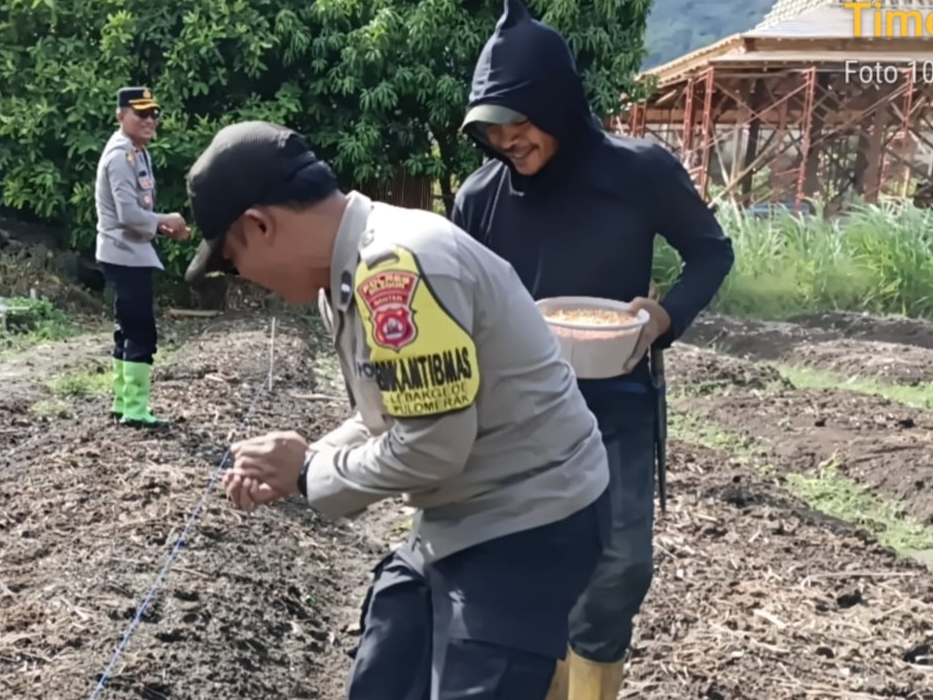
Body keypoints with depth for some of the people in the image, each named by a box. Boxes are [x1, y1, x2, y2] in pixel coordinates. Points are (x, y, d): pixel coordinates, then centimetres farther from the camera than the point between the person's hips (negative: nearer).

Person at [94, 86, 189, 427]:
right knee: (142, 333, -8)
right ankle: (135, 410, -3)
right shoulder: (121, 156, -18)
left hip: (133, 253, 11)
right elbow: (129, 214, -25)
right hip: (126, 255, -11)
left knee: (129, 330, 16)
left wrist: (163, 226, 4)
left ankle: (122, 402, 25)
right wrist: (165, 221, -11)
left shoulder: (137, 153, 15)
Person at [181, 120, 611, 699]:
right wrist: (295, 468, -1)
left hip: (528, 524, -10)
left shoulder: (396, 267, -26)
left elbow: (433, 446, -26)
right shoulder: (354, 269, 5)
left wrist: (308, 473, -10)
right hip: (463, 521, 10)